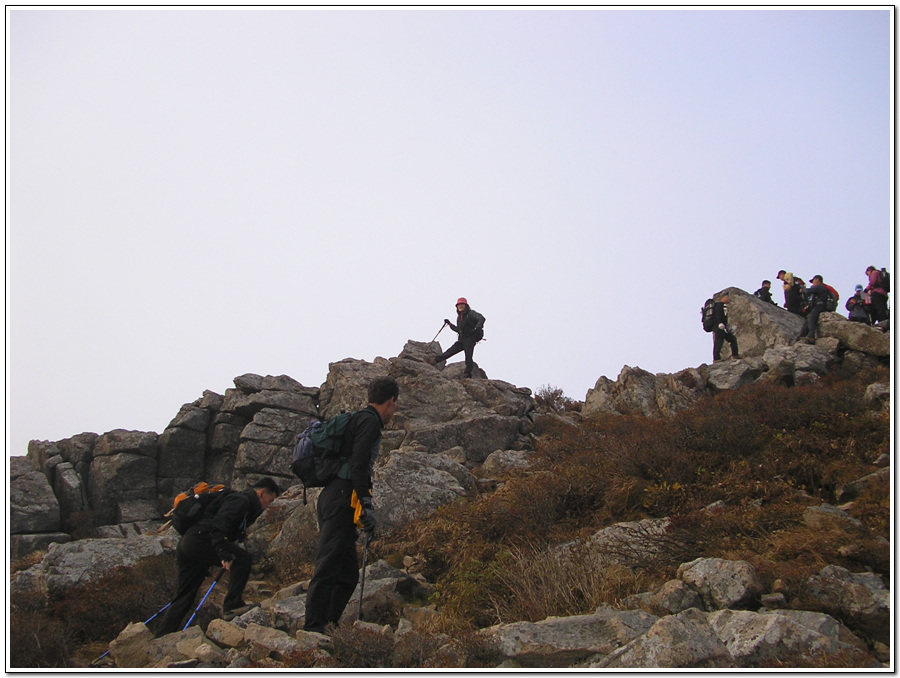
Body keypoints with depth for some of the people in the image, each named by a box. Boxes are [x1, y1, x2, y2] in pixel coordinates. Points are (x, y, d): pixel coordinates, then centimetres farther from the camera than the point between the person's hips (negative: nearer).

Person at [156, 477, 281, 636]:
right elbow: (219, 523, -22)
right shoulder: (241, 500, -4)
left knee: (184, 598, 12)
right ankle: (232, 605, -15)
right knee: (243, 559, -16)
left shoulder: (243, 502, 28)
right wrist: (223, 553, -32)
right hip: (198, 540, -11)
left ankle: (161, 638, 13)